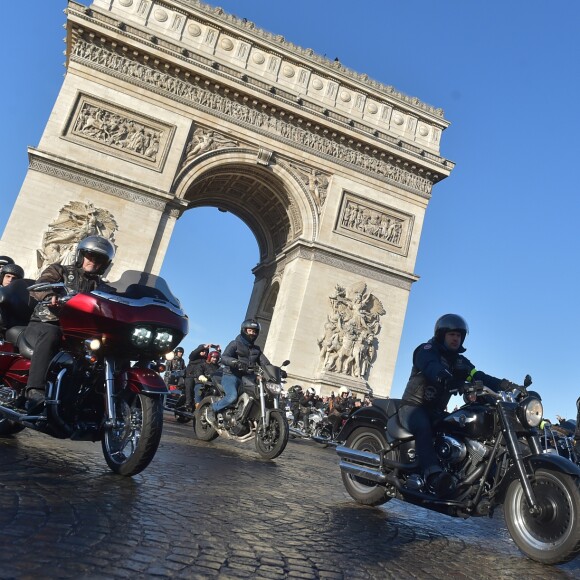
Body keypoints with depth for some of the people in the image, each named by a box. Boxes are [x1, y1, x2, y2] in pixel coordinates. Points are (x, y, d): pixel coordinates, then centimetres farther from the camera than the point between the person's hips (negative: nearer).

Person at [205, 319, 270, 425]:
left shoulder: (256, 349, 22)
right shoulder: (235, 344, 3)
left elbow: (265, 363, 11)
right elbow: (224, 358, -12)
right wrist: (235, 362, -32)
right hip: (231, 376, -6)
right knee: (232, 396, -32)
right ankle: (212, 409, -7)